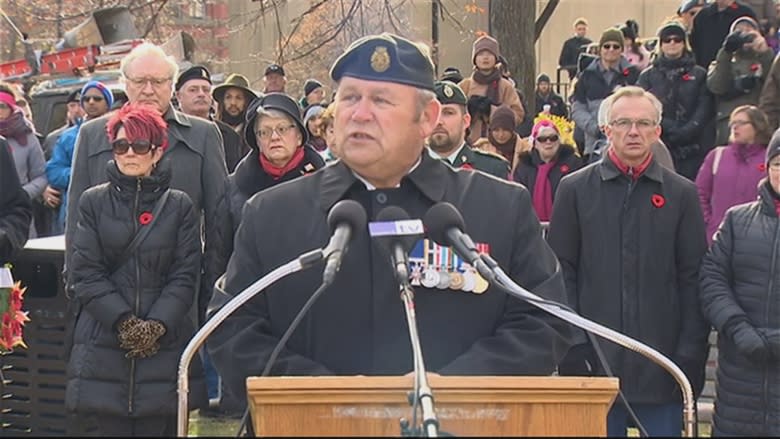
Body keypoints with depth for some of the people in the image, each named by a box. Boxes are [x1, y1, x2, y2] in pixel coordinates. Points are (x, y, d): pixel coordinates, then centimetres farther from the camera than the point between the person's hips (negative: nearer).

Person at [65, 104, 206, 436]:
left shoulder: (179, 206, 7)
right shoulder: (93, 202, 7)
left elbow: (185, 276, 1)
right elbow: (86, 274, 0)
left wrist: (156, 325, -12)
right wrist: (124, 322, -11)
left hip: (164, 343, 0)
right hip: (105, 345, 0)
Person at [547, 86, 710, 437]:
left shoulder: (682, 194, 6)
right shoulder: (575, 189, 4)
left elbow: (693, 279, 4)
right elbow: (560, 273, 2)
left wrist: (691, 356, -3)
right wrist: (571, 347, -6)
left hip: (661, 365, 1)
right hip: (594, 361, -1)